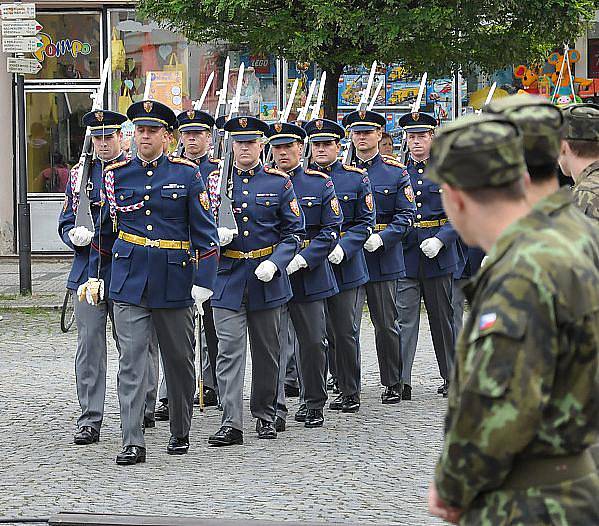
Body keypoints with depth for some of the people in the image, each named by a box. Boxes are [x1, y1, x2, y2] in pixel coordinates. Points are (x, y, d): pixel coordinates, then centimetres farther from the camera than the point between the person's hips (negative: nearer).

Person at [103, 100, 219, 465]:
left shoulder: (187, 173, -1)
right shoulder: (116, 175, 5)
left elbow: (205, 232, -2)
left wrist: (204, 281, -8)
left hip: (175, 282, -1)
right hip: (130, 283, 1)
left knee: (180, 361, 10)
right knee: (132, 360, -7)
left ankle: (181, 433, 27)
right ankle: (133, 442, -8)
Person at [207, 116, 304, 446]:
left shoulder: (279, 183, 3)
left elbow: (294, 232, 2)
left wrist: (274, 263, -13)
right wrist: (215, 235, -13)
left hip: (266, 279, 1)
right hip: (227, 279, -1)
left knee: (266, 351, 10)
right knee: (229, 351, -9)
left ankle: (265, 415, 24)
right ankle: (231, 423, -13)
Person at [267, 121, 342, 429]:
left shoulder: (320, 183, 4)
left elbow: (332, 229, -1)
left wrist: (303, 259, -14)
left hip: (309, 275, 0)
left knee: (313, 341, 3)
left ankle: (314, 405, 15)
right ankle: (275, 407, 1)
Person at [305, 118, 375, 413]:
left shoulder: (356, 178, 3)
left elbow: (365, 223, 1)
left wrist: (343, 248, -14)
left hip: (345, 267, -2)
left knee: (346, 334, -2)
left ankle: (351, 394, 7)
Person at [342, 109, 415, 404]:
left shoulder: (396, 172, 4)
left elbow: (406, 215, -1)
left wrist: (381, 238, -16)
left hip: (382, 257, -2)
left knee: (385, 323, 2)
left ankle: (393, 384, 12)